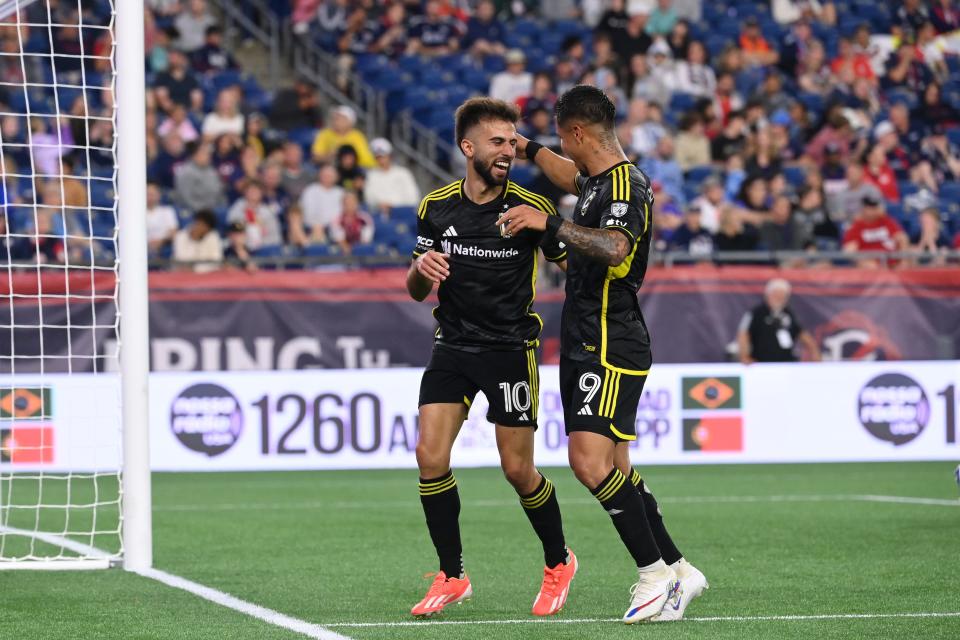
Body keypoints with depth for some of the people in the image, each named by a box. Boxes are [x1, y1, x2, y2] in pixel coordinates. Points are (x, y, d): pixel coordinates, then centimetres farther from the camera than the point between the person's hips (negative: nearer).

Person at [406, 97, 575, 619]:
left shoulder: (533, 208, -8)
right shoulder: (436, 207, 1)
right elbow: (417, 292, 11)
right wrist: (420, 268, -12)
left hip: (511, 347, -3)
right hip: (453, 345, 3)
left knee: (518, 470, -1)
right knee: (430, 454, -11)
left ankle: (558, 563, 24)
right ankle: (451, 577, 3)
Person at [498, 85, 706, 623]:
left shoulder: (625, 184, -14)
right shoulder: (600, 181, 16)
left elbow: (614, 247, -33)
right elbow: (574, 179, 42)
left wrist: (550, 224, -29)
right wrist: (530, 150, 48)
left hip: (611, 350, -10)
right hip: (586, 345, 10)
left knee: (591, 461, -20)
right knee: (613, 469, 9)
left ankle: (656, 573, -15)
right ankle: (677, 570, 14)